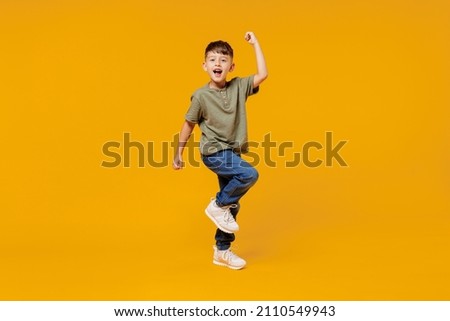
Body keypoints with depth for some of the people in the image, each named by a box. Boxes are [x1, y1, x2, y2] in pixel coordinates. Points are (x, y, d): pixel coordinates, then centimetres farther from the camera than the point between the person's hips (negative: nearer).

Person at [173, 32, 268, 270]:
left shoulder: (239, 87, 1)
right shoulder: (201, 96, -9)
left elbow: (262, 75, -6)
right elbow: (188, 125, 0)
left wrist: (255, 44, -3)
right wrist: (178, 154, 4)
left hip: (232, 152, 6)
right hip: (214, 152, -6)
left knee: (232, 205, 10)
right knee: (249, 174, -28)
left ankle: (222, 251, 24)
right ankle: (218, 206, -6)